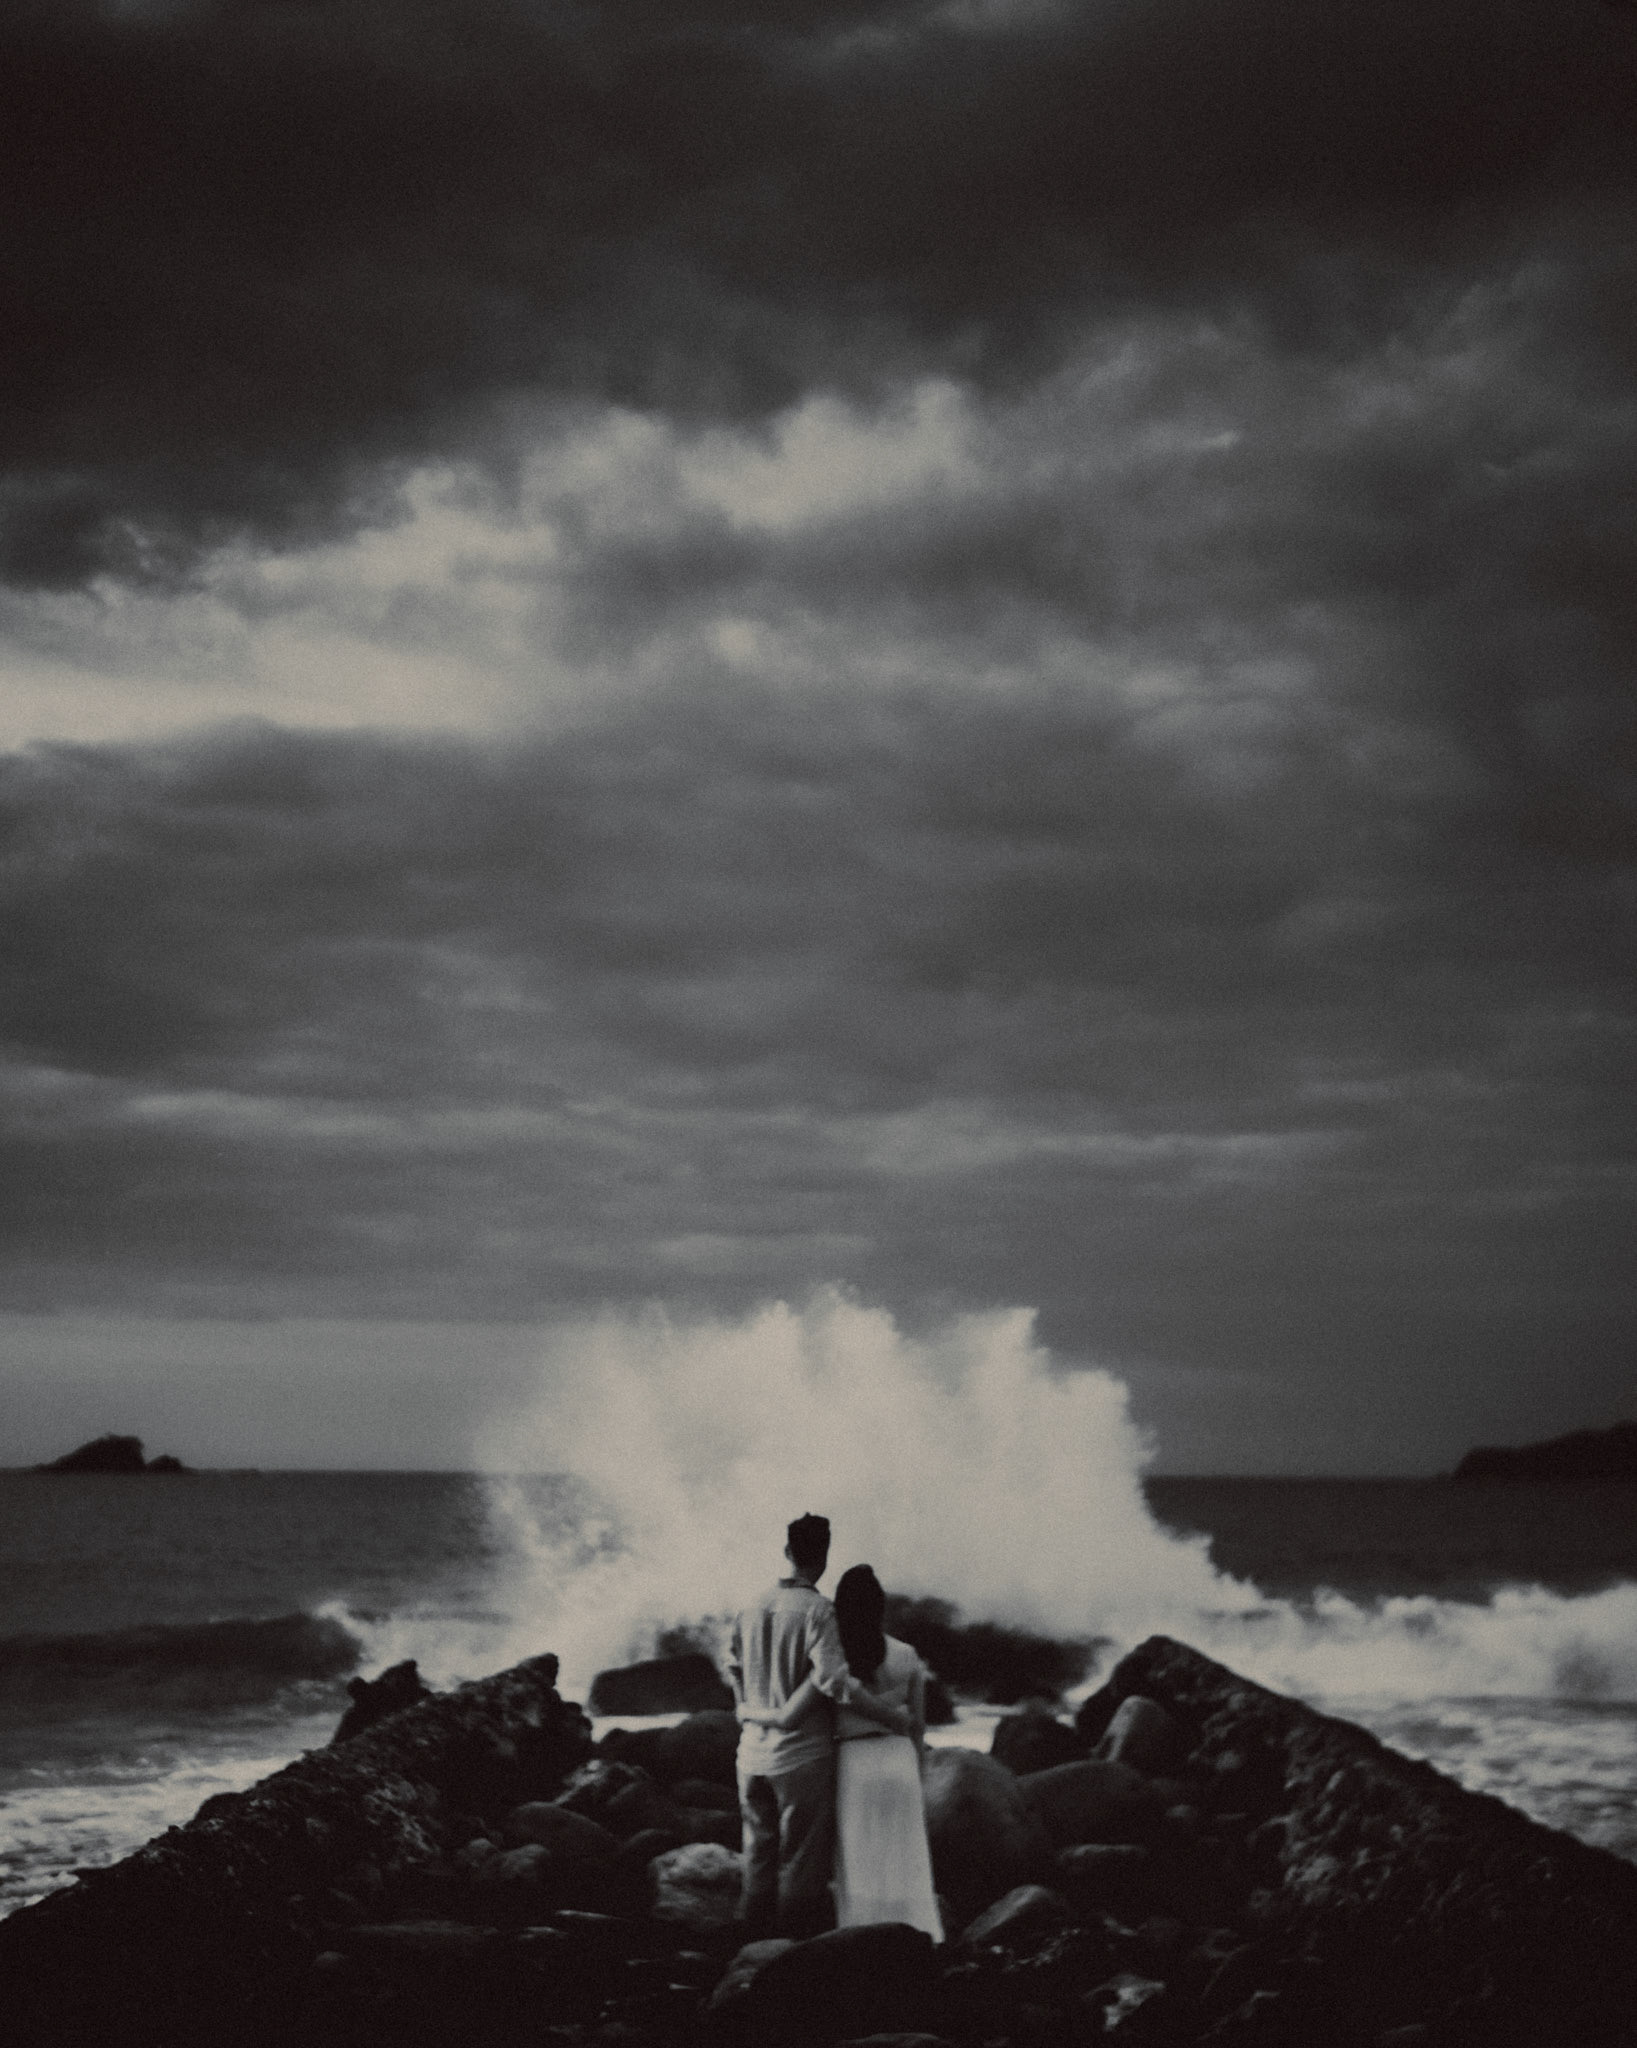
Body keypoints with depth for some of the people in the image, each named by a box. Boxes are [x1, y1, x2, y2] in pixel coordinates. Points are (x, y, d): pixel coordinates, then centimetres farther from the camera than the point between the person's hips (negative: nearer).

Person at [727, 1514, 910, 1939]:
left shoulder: (755, 1607, 6)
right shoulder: (816, 1610, -14)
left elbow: (734, 1665, 19)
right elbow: (834, 1680, -23)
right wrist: (894, 1717, -15)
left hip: (754, 1753, 6)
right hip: (801, 1755, -6)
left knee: (760, 1858, 14)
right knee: (802, 1862, 2)